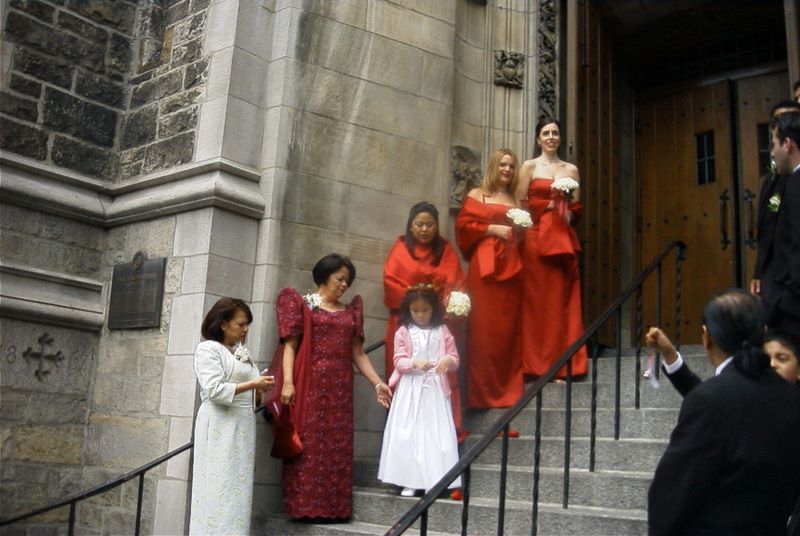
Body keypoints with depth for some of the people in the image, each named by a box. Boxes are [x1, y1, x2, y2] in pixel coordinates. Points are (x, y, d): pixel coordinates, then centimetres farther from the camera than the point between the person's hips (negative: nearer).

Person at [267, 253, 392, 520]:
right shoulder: (302, 304, 6)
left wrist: (378, 383, 5)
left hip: (340, 388, 4)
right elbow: (290, 346, -3)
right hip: (310, 384, -4)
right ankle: (305, 505, -3)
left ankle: (334, 506, 6)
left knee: (337, 448, 2)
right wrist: (288, 382, -15)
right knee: (310, 445, -6)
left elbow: (358, 353, 15)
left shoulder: (350, 312, 17)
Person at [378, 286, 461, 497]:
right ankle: (409, 481, 7)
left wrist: (448, 360, -19)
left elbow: (455, 359, 4)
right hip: (411, 390, -1)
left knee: (435, 434, -1)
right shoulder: (403, 332, 1)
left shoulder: (442, 331, 4)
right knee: (408, 434, -1)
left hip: (436, 390, 1)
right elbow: (399, 362, -6)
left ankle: (433, 481, 6)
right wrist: (415, 363, -25)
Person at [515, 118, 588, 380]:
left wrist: (569, 213, -5)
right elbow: (520, 204, -2)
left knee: (563, 299, 0)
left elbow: (577, 208, 15)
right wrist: (550, 205, -9)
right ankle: (536, 363, -1)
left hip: (564, 240, 3)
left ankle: (563, 363, 4)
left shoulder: (571, 169, 15)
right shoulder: (530, 166, 4)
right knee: (537, 299, -4)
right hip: (536, 238, -3)